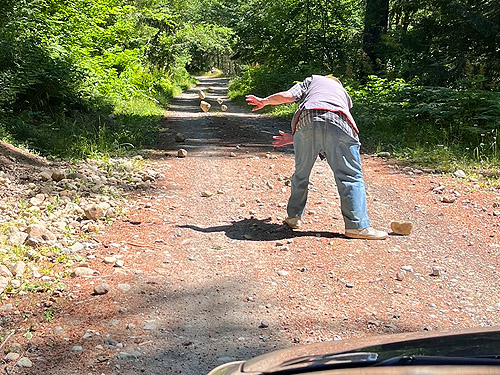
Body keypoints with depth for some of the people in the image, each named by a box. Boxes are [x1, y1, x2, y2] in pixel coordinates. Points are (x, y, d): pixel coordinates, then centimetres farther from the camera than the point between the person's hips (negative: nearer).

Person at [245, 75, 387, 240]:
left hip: (306, 120, 0)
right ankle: (357, 225, -4)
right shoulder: (344, 94, 40)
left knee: (301, 173, 16)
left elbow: (287, 96, 17)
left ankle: (294, 217, 26)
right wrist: (294, 139, 42)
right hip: (339, 125, 0)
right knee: (351, 176, 2)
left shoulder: (313, 80, 35)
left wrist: (263, 101, 35)